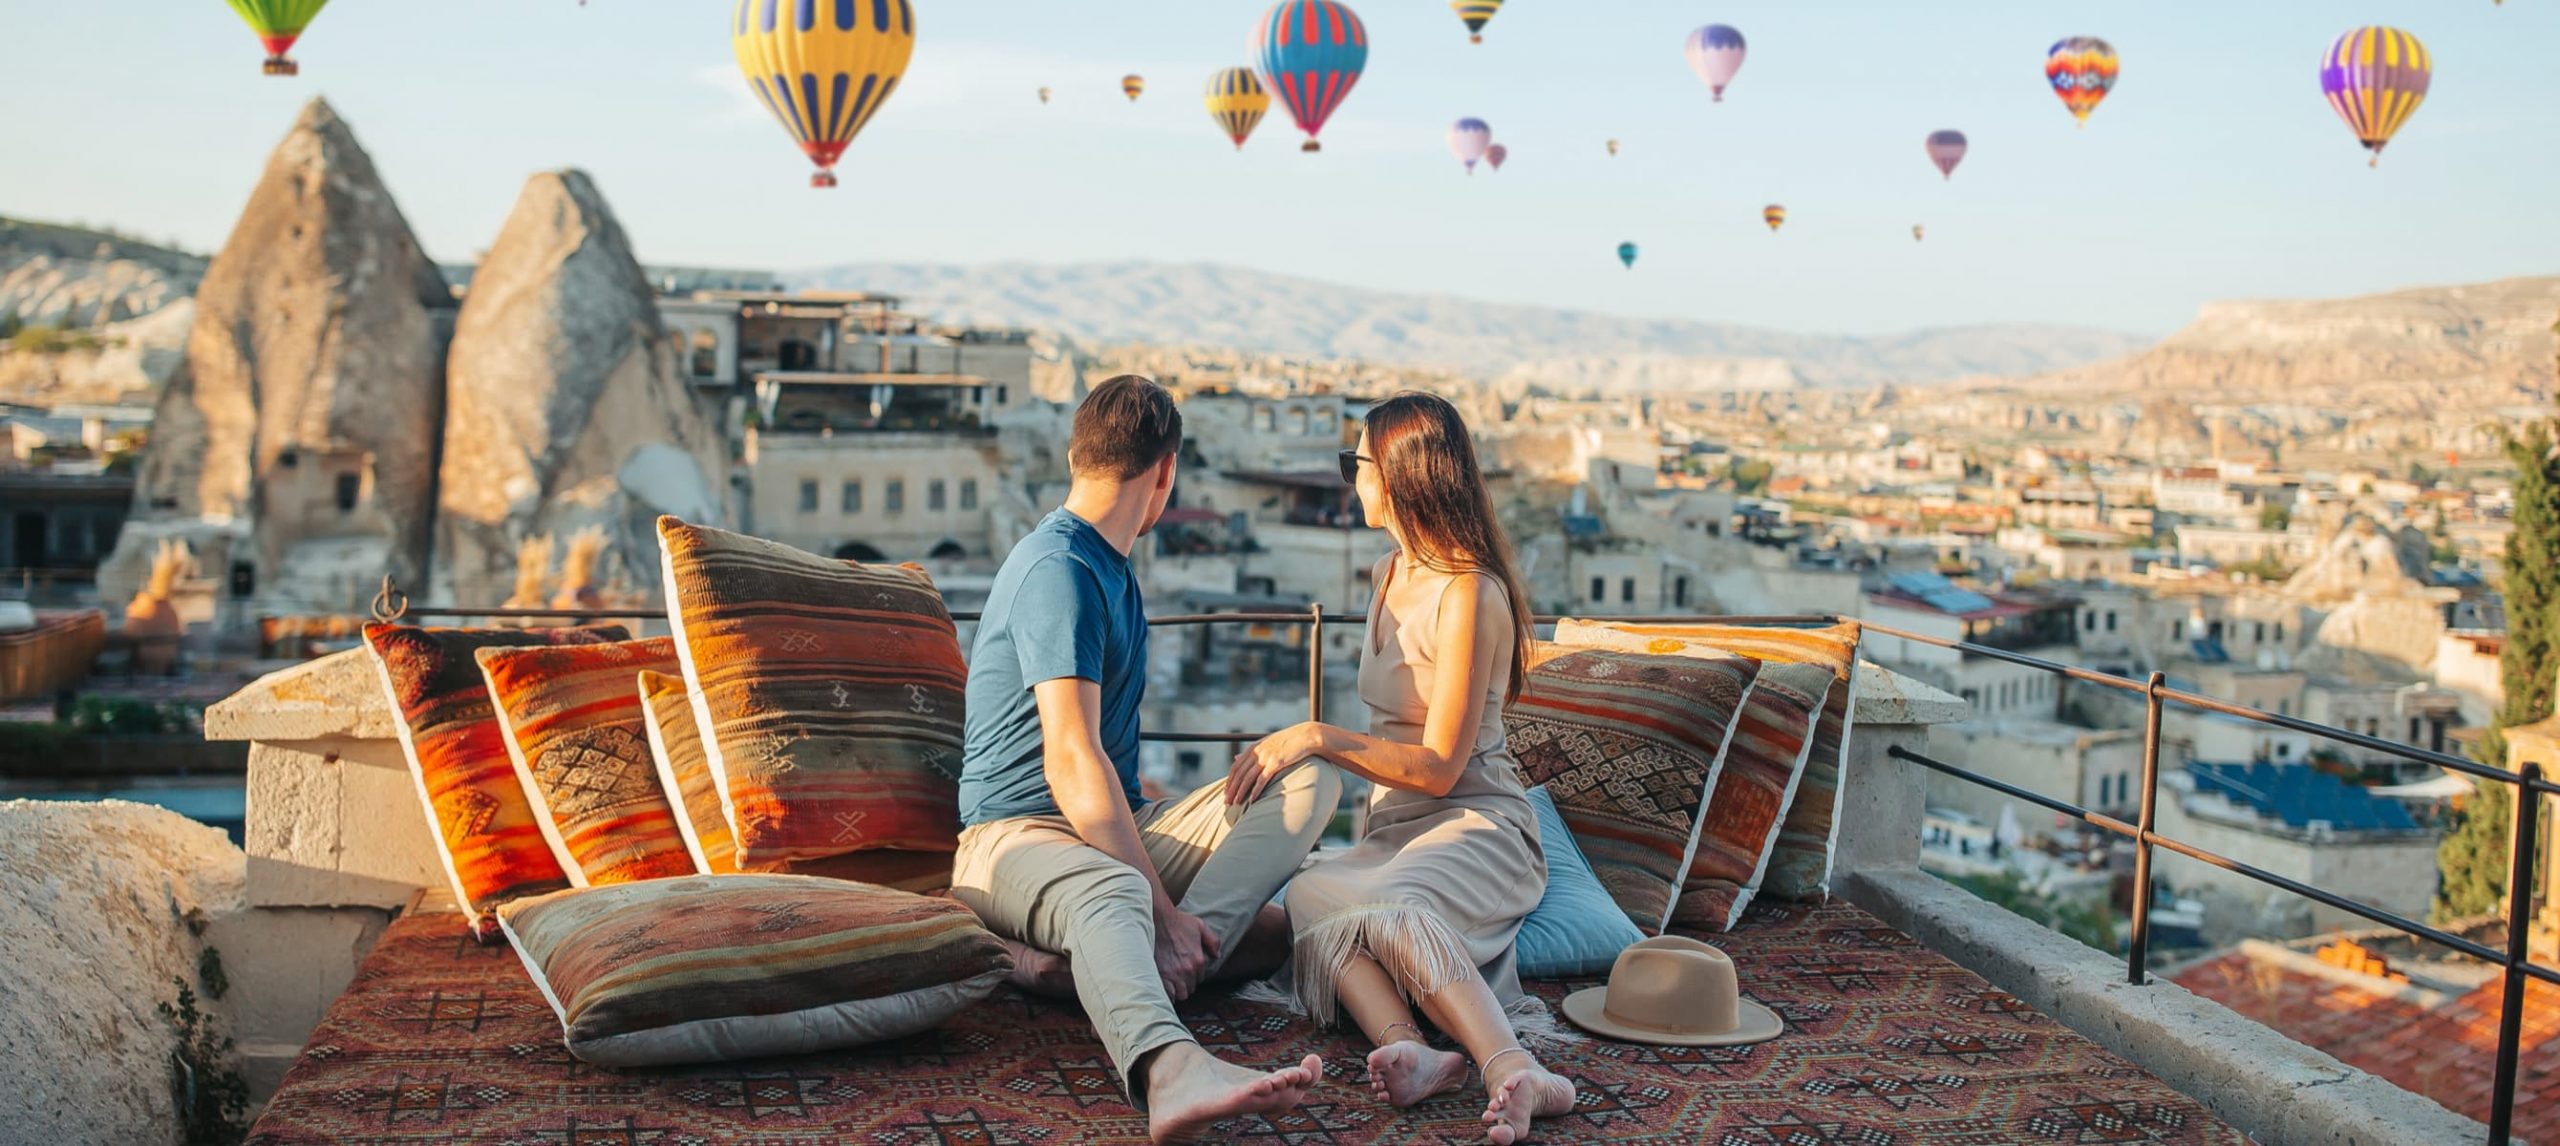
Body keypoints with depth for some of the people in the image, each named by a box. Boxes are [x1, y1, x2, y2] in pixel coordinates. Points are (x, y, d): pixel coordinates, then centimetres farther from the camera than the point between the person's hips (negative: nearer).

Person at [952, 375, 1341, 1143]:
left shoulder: (1109, 569, 20)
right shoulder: (1057, 569, -13)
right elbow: (1071, 761, -24)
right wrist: (1164, 910, -27)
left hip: (1113, 828, 9)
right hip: (1016, 836, -9)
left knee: (1310, 781, -8)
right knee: (1110, 893, -42)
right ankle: (1171, 1069, -74)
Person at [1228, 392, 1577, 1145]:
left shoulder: (1469, 594, -13)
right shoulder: (1391, 575, 16)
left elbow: (1439, 767, -15)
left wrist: (1318, 738, -18)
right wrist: (1292, 748, 20)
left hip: (1476, 826, -7)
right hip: (1393, 828, 7)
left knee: (1386, 906, -40)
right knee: (1307, 902, -28)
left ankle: (1515, 1071, -53)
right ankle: (1411, 1049, -50)